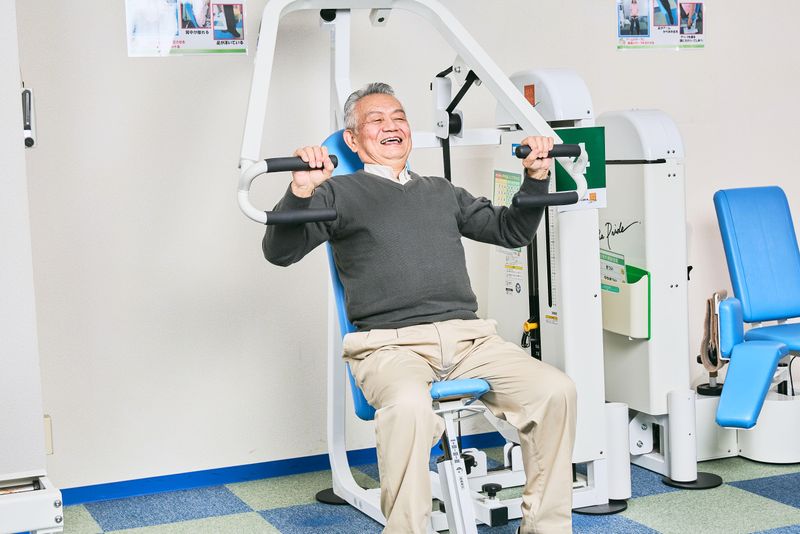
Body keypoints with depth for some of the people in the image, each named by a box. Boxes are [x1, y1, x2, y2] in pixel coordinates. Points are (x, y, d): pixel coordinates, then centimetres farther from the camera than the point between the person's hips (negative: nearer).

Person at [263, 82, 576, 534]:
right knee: (408, 406, -39)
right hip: (390, 344, -5)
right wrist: (301, 191, -19)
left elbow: (512, 231, 29)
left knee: (556, 390, -19)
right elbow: (281, 252, -2)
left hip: (468, 337, 5)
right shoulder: (340, 193, 12)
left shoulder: (442, 193, 28)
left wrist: (537, 176, 14)